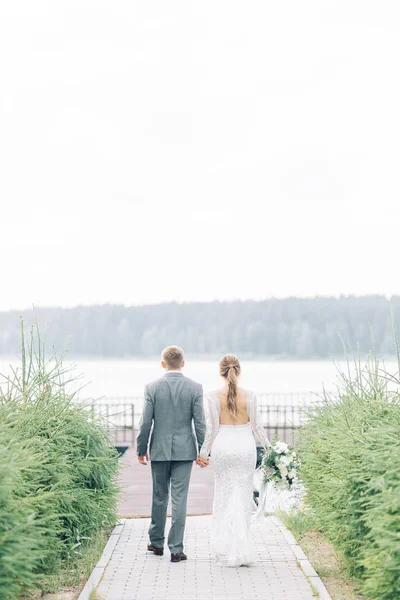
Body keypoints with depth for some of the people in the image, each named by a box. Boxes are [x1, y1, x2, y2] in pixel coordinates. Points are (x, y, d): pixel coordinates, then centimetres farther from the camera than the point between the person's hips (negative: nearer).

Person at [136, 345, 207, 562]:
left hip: (159, 450, 0)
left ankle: (156, 542, 26)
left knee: (159, 497, 14)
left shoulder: (152, 388, -6)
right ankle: (176, 549, 1)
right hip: (184, 450, 0)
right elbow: (200, 423, -4)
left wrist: (141, 450, 5)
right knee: (179, 499, 1)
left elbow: (145, 422, -5)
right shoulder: (195, 388, -4)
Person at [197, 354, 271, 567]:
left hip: (223, 447, 0)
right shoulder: (250, 396, -4)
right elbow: (256, 426, 1)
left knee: (224, 495, 11)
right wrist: (269, 448, 14)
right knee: (243, 495, 8)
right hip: (245, 445, 0)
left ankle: (225, 549, 9)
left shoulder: (213, 397, -6)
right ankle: (241, 547, 5)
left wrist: (203, 453, 8)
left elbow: (211, 429, -3)